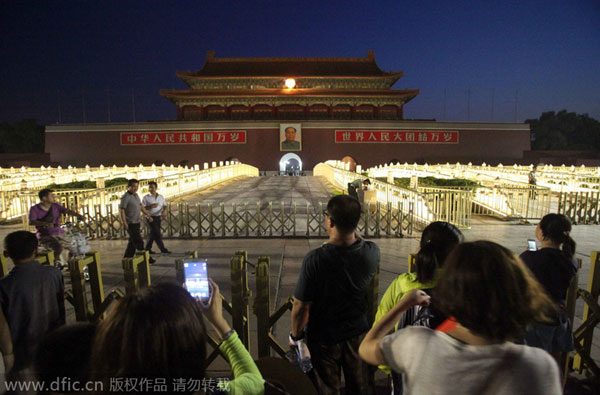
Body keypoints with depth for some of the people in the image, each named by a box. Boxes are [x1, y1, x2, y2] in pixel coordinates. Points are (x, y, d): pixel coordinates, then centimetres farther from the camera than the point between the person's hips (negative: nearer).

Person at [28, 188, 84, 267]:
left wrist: (78, 215, -23)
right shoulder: (35, 209, -2)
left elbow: (67, 211, -3)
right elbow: (31, 222, -17)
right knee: (58, 247, -30)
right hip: (45, 236, -4)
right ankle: (60, 265, -13)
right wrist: (45, 223, -35)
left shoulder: (55, 206, 10)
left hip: (59, 233, 5)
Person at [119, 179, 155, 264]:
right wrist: (124, 223, -23)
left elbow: (141, 207, 21)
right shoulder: (126, 197, -15)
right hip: (130, 224, -9)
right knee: (139, 242, -4)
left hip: (136, 223, 9)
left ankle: (127, 258, 24)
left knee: (132, 242, 15)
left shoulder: (136, 195, 12)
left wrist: (148, 215, 17)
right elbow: (121, 210, -18)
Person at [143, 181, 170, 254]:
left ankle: (147, 248, 25)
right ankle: (163, 249, -2)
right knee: (157, 234, -6)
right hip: (151, 217, -5)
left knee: (153, 234, 12)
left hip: (158, 217, 5)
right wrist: (151, 206, -22)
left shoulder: (161, 197, 9)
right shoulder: (146, 198, -5)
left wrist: (164, 211, -13)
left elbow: (164, 206, 8)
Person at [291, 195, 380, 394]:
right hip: (357, 333, 3)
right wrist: (353, 230, -4)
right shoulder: (372, 252, -21)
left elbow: (300, 307, -21)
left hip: (324, 338, -3)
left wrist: (295, 334, -4)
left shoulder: (315, 259, -32)